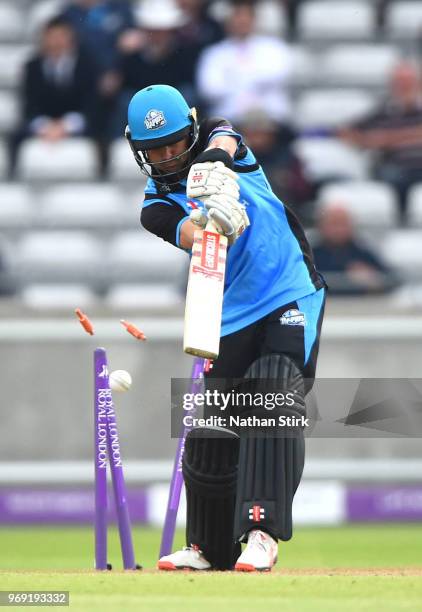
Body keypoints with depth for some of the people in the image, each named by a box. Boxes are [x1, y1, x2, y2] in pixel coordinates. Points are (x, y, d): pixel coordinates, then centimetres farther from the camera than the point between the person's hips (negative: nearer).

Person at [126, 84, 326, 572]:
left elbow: (222, 141, -21)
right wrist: (214, 222, -44)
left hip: (292, 299, -3)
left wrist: (215, 168, -44)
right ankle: (209, 549, 16)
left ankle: (262, 532, -28)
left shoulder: (216, 138, 5)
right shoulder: (157, 208, 2)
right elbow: (189, 234, -21)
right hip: (232, 319, 3)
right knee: (210, 436, 0)